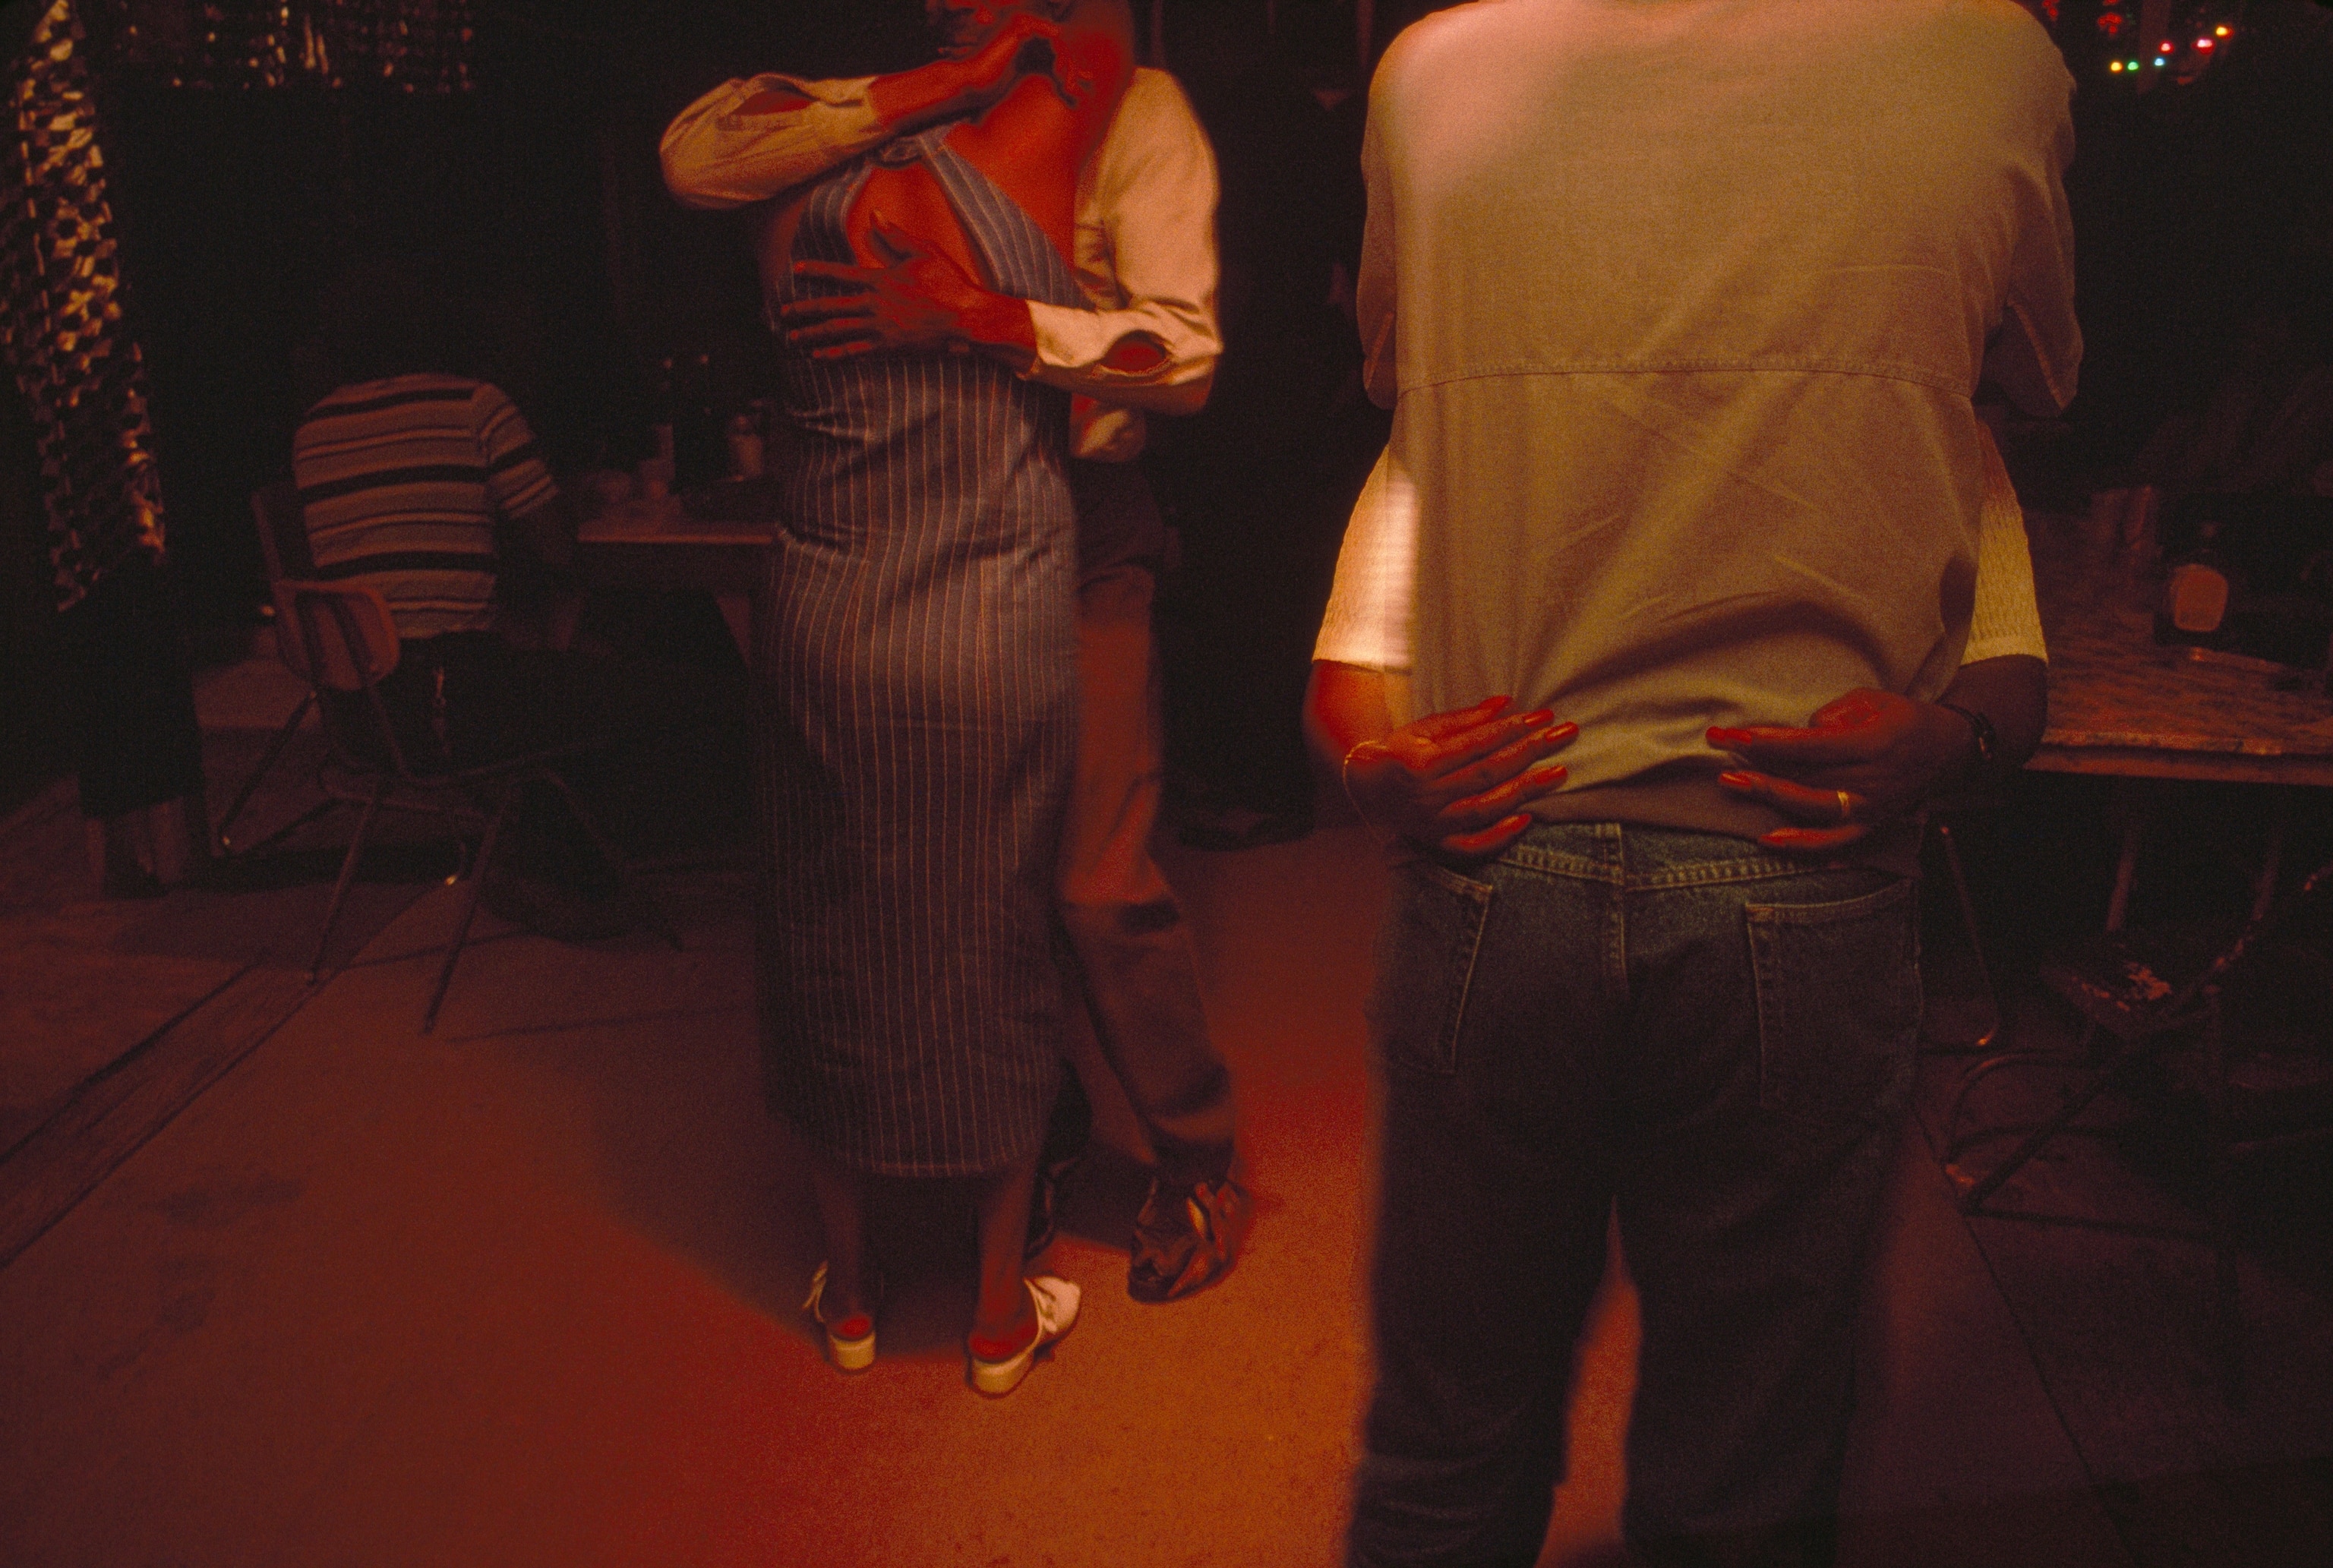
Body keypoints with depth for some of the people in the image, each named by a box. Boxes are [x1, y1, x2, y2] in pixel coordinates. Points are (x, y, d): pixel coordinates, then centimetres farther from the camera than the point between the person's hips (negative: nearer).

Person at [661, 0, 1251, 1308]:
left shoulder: (1132, 106, -4)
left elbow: (1183, 352, -17)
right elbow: (695, 157, -13)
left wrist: (967, 315, -29)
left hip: (1079, 528, -3)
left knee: (1099, 881, -5)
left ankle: (1199, 1162, 18)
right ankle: (1040, 1133, 30)